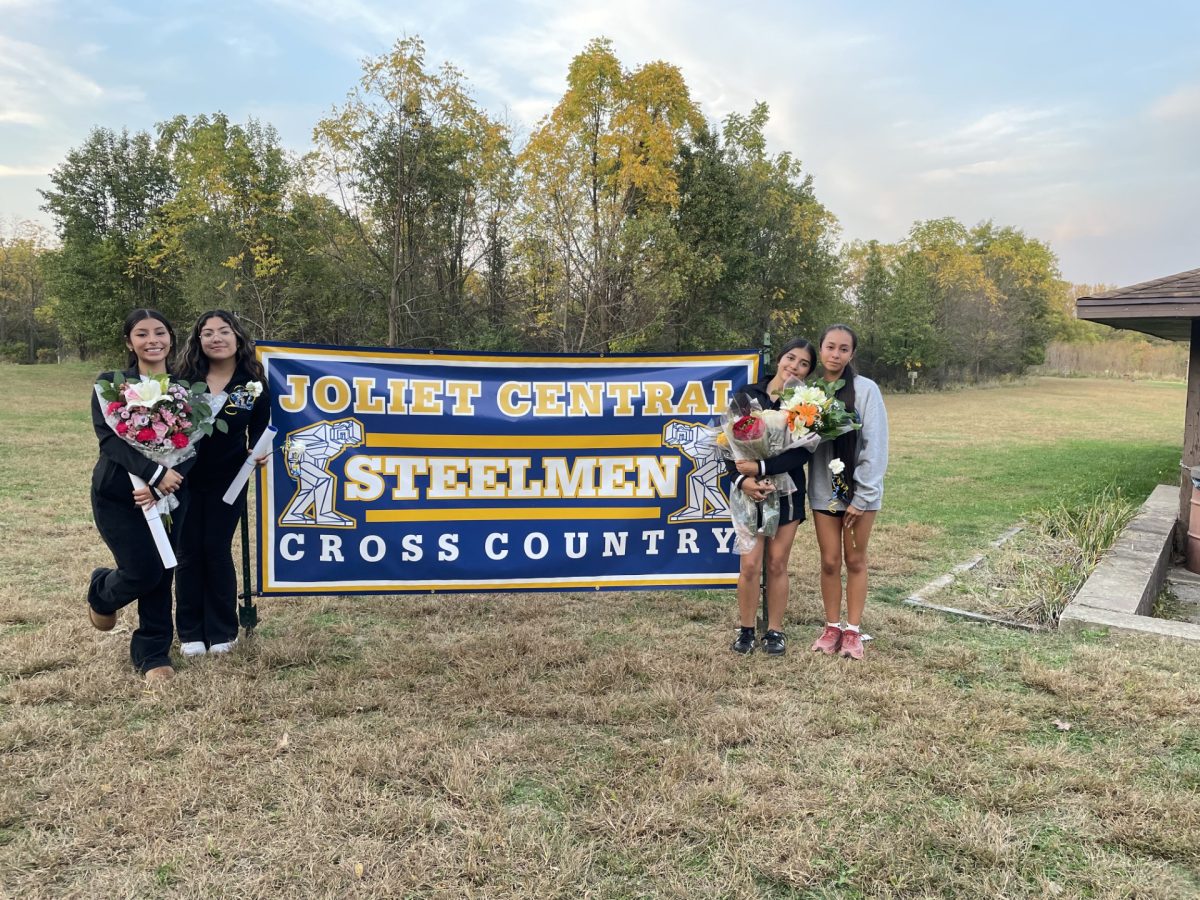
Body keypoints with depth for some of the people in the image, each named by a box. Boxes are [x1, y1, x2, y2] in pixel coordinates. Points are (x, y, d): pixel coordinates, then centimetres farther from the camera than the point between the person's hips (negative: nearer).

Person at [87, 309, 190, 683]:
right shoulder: (110, 383, -1)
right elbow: (110, 436, -14)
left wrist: (159, 486, -19)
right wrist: (154, 472, -27)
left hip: (170, 494, 2)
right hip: (117, 494, -2)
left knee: (161, 574, 3)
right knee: (144, 571, -7)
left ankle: (152, 652, 18)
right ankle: (102, 593, 29)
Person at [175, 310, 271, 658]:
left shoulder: (254, 385, -5)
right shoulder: (184, 379, -5)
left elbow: (259, 433, 1)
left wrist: (260, 451, -21)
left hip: (227, 482, -1)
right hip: (185, 478, 1)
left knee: (217, 550, 3)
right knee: (188, 552, 6)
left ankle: (221, 631, 18)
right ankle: (191, 632, 19)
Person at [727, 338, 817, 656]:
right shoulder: (746, 396, 0)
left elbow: (803, 452, -12)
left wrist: (761, 467, -22)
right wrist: (741, 479, -17)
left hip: (787, 492, 0)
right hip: (749, 491, 0)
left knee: (777, 564, 7)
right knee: (750, 564, -2)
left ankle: (775, 631, 21)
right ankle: (747, 630, 15)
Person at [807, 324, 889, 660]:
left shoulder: (866, 389, -9)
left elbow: (875, 446, -11)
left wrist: (861, 497, -13)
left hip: (860, 491, -2)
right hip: (823, 490, 2)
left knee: (855, 560, 8)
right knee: (830, 561, 7)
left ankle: (853, 631, 18)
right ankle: (832, 627, 20)